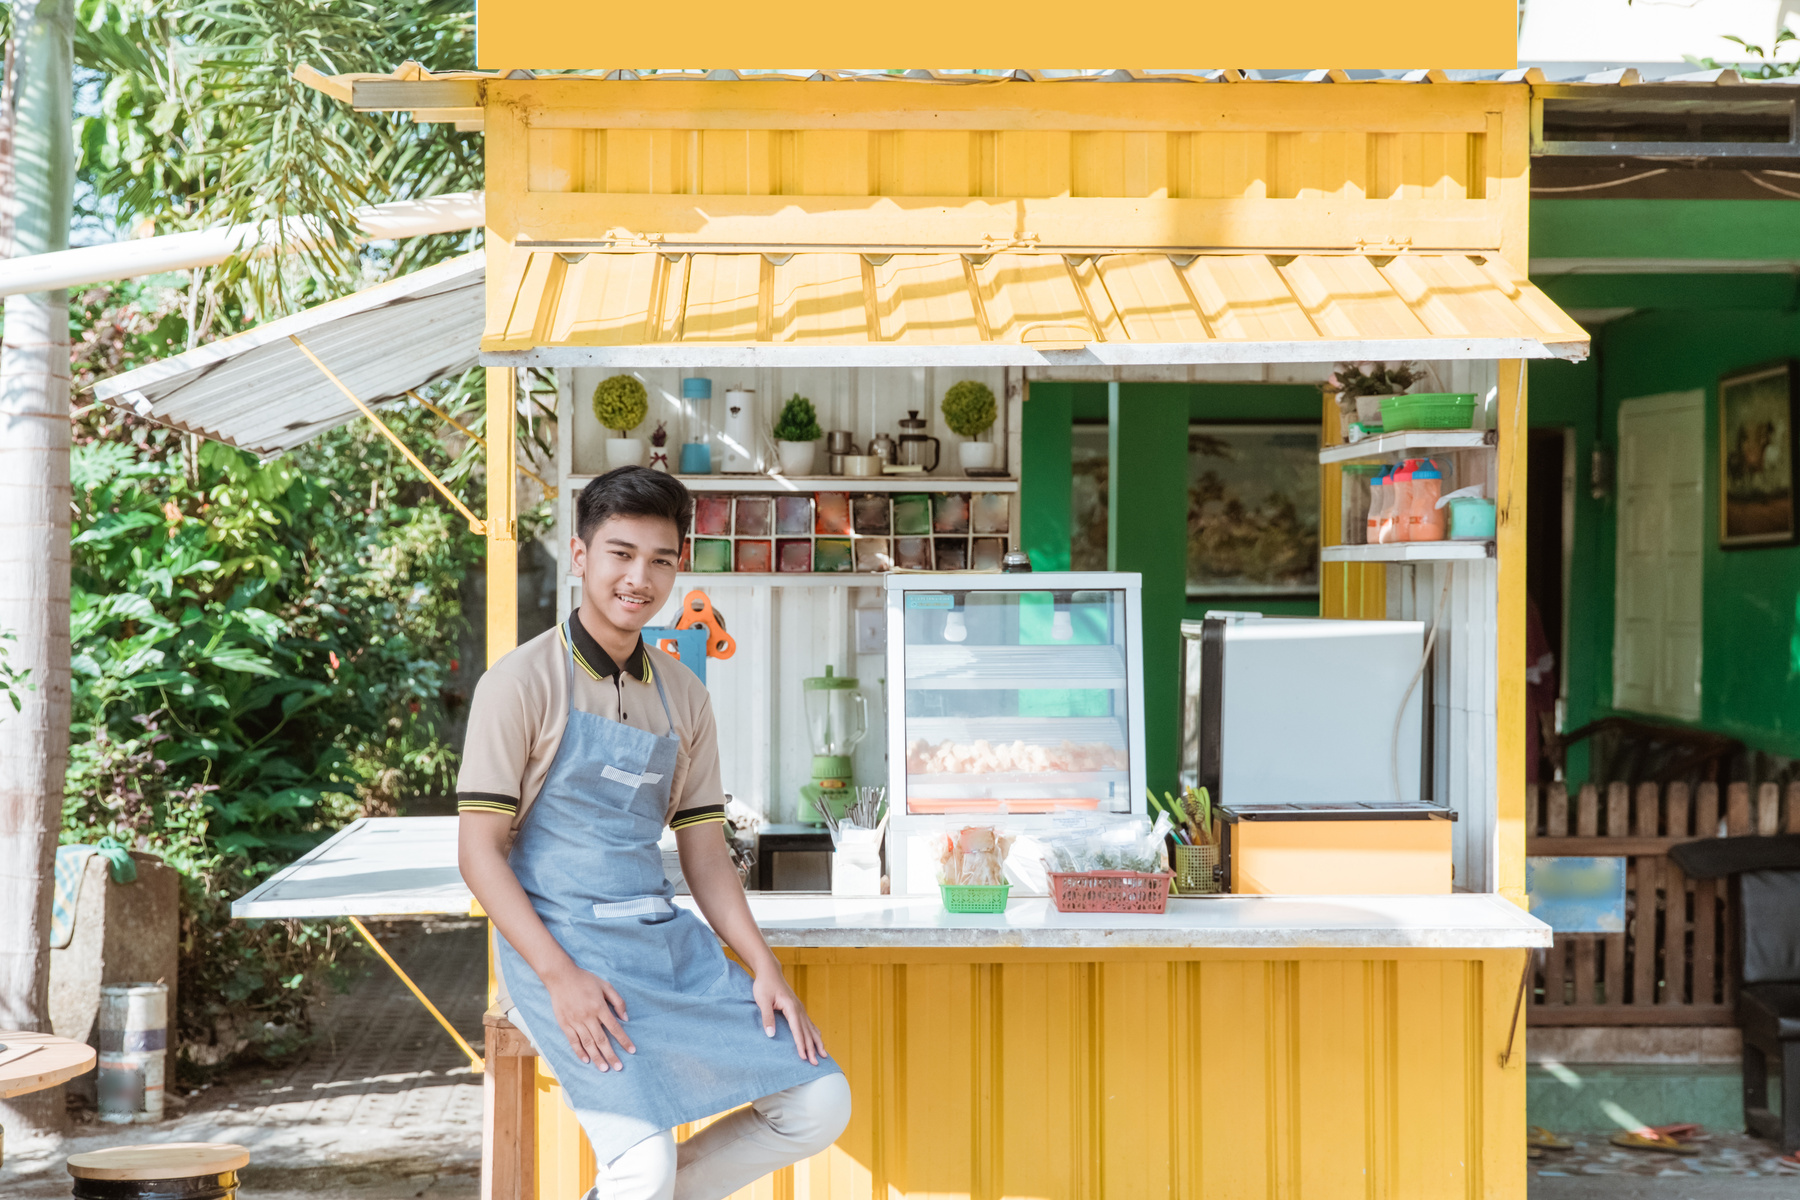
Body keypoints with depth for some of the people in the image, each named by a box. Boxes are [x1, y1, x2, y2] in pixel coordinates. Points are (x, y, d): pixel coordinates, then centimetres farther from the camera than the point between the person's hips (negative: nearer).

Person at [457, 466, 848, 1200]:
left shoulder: (683, 696, 12)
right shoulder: (525, 682, -6)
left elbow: (704, 851, 13)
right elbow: (479, 850, -9)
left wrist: (764, 967, 1)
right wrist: (561, 976, -19)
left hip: (668, 942, 6)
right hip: (558, 943, -6)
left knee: (820, 1102, -2)